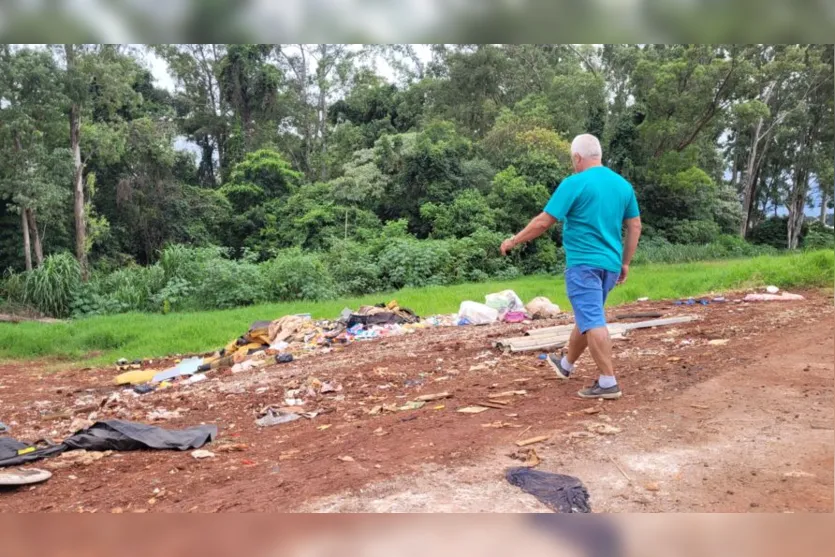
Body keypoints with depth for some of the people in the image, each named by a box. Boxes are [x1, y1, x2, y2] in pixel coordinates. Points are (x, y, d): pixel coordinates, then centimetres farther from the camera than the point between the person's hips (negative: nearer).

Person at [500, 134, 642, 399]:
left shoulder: (575, 183, -11)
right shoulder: (623, 184, 9)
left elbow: (544, 221, -12)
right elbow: (635, 225, 12)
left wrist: (513, 241, -1)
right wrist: (625, 263, 19)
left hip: (584, 264, -8)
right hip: (610, 264, 8)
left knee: (592, 321, -5)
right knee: (587, 317, 20)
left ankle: (608, 382, -6)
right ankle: (566, 364, 39)